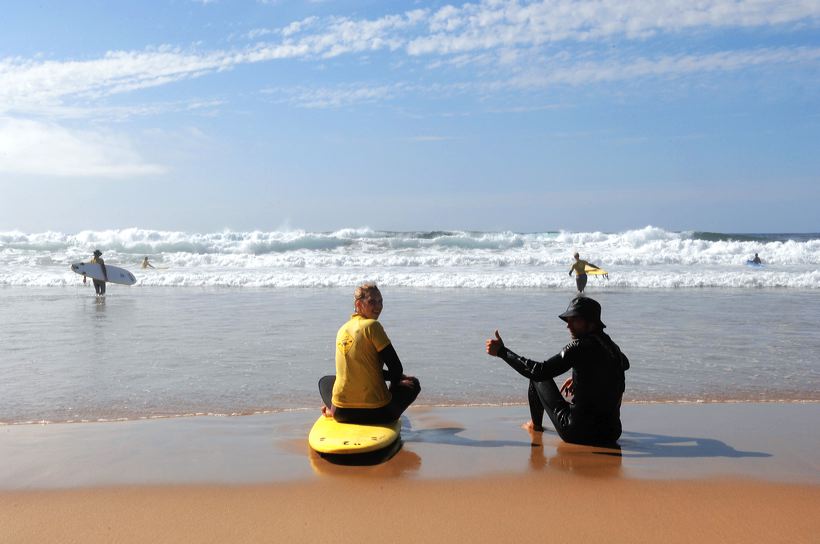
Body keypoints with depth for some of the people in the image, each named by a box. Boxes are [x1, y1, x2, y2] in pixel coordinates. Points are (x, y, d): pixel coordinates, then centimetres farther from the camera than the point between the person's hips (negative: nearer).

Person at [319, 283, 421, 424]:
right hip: (377, 413, -6)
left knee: (325, 381, 38)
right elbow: (397, 368, -11)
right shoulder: (372, 325, -11)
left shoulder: (342, 330, 9)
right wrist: (394, 380, 11)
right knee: (412, 383, 23)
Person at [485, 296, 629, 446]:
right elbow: (625, 363, 31)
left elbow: (539, 371, -19)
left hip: (577, 433, -6)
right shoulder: (612, 346, 5)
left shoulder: (579, 346, -16)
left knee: (538, 377, 10)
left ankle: (535, 425, 28)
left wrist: (502, 351, -12)